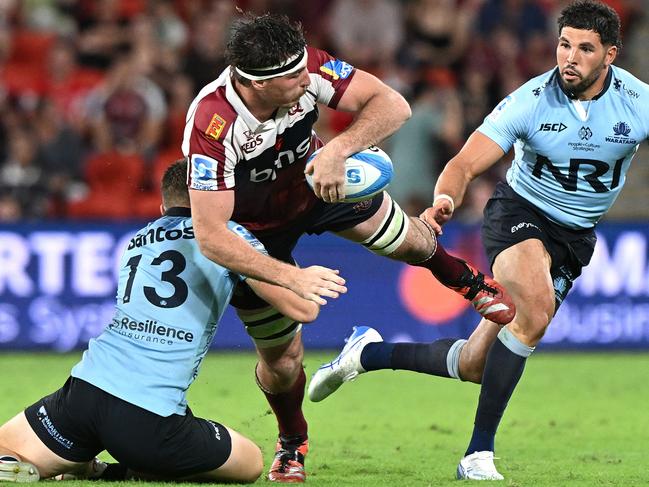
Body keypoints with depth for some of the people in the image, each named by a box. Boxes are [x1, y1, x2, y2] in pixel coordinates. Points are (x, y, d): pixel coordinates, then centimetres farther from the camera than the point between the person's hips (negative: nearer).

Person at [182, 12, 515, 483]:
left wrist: (337, 150, -46)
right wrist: (289, 276, -46)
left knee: (409, 240, 14)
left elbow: (392, 105, -30)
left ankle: (465, 279, 53)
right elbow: (211, 235, -42)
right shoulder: (212, 126, -43)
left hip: (317, 179, 3)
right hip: (255, 228, -3)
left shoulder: (306, 68, -33)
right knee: (282, 362, 3)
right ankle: (292, 442, 36)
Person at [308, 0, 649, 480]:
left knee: (478, 365, 2)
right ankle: (478, 454, -26)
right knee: (536, 309, -35)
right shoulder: (530, 101, -19)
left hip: (575, 237, 3)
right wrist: (443, 201, -44)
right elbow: (465, 165, -23)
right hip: (519, 211, -3)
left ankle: (369, 353, 29)